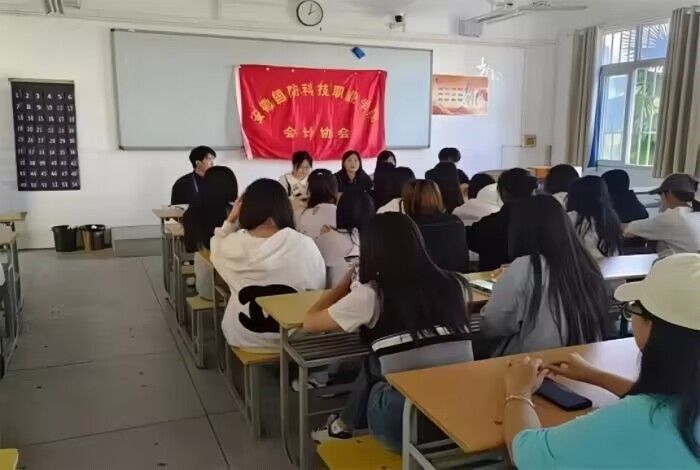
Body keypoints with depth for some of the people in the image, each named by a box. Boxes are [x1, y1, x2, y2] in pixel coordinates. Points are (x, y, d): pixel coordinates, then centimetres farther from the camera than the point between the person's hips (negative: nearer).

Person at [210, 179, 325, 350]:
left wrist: (230, 220, 7)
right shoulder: (305, 245, -20)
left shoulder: (233, 243, -14)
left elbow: (217, 252, 12)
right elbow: (319, 289, -4)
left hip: (243, 336, 2)